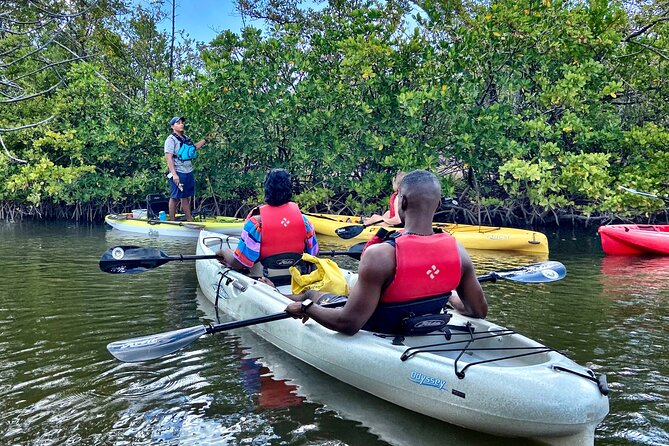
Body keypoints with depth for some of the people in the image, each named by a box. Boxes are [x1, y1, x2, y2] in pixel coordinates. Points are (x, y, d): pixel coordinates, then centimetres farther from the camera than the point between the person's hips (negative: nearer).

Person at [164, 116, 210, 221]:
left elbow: (195, 147, 33)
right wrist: (174, 174, -23)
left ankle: (190, 220, 20)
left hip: (189, 172, 8)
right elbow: (168, 157, -15)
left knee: (186, 197, 13)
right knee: (175, 198, -1)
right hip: (178, 173, -8)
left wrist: (205, 139, 21)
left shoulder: (186, 138, 15)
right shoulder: (171, 139, -9)